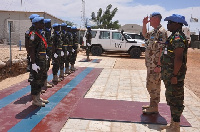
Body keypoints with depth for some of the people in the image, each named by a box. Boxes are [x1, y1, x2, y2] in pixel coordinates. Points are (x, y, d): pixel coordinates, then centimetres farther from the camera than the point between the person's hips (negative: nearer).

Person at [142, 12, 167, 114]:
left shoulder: (161, 32, -17)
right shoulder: (154, 31, 13)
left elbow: (162, 50, -22)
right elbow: (145, 35, 33)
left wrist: (158, 65, -25)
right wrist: (144, 24, 17)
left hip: (155, 64, -10)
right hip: (150, 64, 10)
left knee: (152, 85, -4)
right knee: (152, 85, 17)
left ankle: (154, 107, 6)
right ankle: (152, 104, 28)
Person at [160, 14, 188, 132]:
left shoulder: (178, 38, -18)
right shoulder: (174, 36, 15)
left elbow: (179, 58, -25)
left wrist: (175, 75, -25)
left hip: (174, 75, -11)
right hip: (170, 74, 11)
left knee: (175, 100, -2)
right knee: (172, 99, 17)